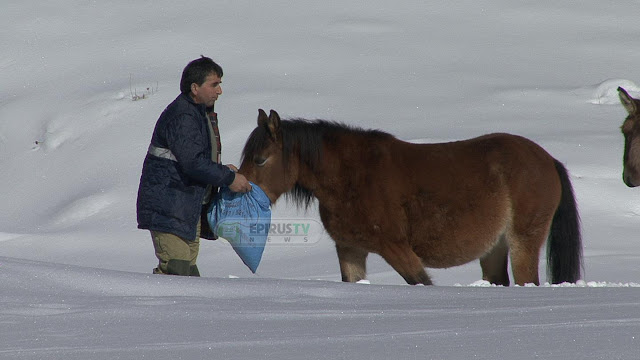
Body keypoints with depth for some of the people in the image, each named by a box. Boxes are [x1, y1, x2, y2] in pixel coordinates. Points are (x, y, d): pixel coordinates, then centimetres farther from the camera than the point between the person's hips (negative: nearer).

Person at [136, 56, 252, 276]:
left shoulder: (201, 113, 16)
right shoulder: (181, 117, -18)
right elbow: (193, 163, -26)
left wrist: (222, 170, 9)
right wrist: (228, 178, -18)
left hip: (191, 207, 10)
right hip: (168, 209, -10)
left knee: (188, 267, 11)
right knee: (176, 268, -17)